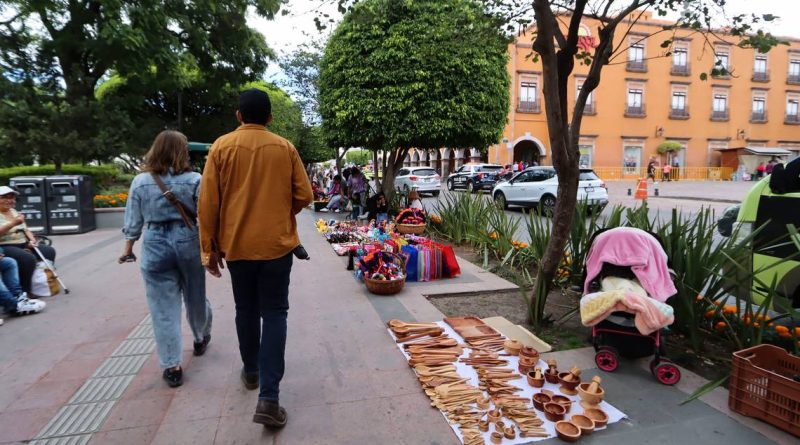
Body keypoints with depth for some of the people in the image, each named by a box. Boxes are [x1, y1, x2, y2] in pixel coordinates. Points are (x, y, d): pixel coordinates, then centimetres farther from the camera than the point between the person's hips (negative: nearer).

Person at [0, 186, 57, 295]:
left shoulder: (14, 211, 18)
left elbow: (25, 230, 18)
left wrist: (32, 240, 0)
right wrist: (13, 223, -30)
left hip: (23, 245, 8)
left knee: (50, 251, -3)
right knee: (29, 258, -32)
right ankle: (25, 290, -22)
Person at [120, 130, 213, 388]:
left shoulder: (140, 181, -1)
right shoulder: (194, 180, -6)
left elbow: (133, 220, 3)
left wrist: (128, 248, 15)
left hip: (155, 246, 0)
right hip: (188, 242, 0)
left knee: (164, 308, 5)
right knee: (195, 297, 20)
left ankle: (172, 366, 10)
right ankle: (201, 338, 43)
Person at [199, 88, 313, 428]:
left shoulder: (221, 146, -1)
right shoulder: (285, 148, -1)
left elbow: (208, 202, -2)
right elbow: (304, 195, 0)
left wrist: (209, 248, 5)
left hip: (237, 244, 2)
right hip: (277, 244, -1)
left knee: (246, 310, 19)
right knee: (274, 314, 2)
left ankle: (251, 372, 37)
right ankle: (269, 397, -5)